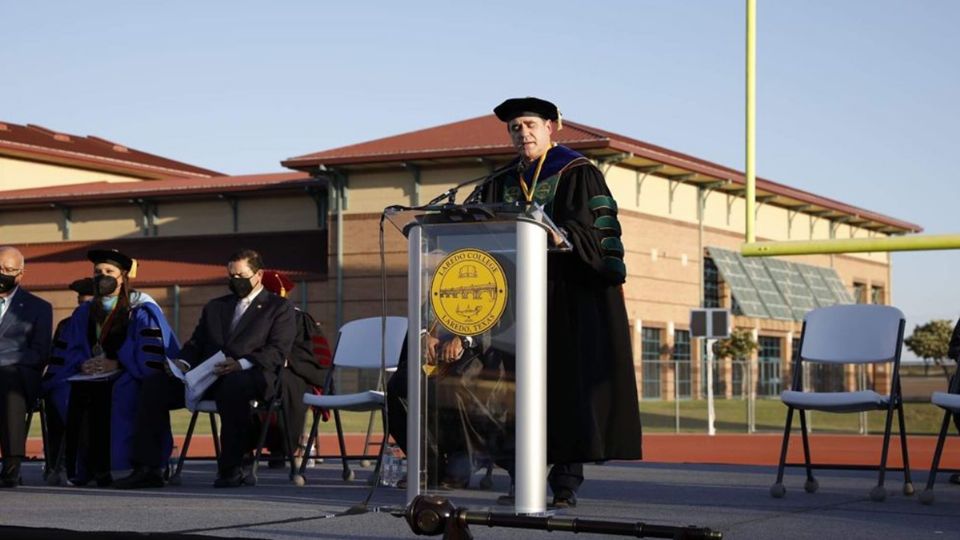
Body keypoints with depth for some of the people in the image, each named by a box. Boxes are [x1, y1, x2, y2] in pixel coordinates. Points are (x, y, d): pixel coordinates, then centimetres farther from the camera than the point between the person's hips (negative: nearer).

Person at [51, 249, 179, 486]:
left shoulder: (142, 310, 3)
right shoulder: (84, 313, 18)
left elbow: (150, 356, -8)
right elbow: (65, 351, 13)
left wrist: (116, 363, -16)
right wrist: (81, 363, -6)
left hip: (128, 378, -4)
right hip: (90, 374, 4)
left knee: (105, 394, -35)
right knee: (67, 392, -27)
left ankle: (104, 467, -32)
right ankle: (78, 467, -26)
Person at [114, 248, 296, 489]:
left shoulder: (280, 308, 12)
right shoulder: (215, 307, 30)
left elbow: (277, 351, -3)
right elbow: (196, 342, 24)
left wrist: (242, 363, -20)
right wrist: (184, 362, -1)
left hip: (251, 376, -5)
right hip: (207, 376, 6)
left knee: (234, 386, -41)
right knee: (155, 384, -16)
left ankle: (231, 468, -30)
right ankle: (148, 468, -18)